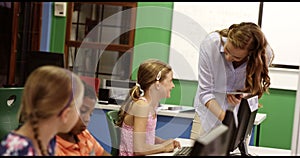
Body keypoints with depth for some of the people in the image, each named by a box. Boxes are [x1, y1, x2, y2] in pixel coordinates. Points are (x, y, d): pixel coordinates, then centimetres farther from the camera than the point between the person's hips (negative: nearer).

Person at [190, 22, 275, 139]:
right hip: (209, 107, 0)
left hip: (240, 112, 0)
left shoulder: (265, 55, -24)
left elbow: (255, 88, -5)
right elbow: (205, 92, -24)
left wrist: (241, 96, -26)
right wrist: (223, 117, -37)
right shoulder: (210, 44, -27)